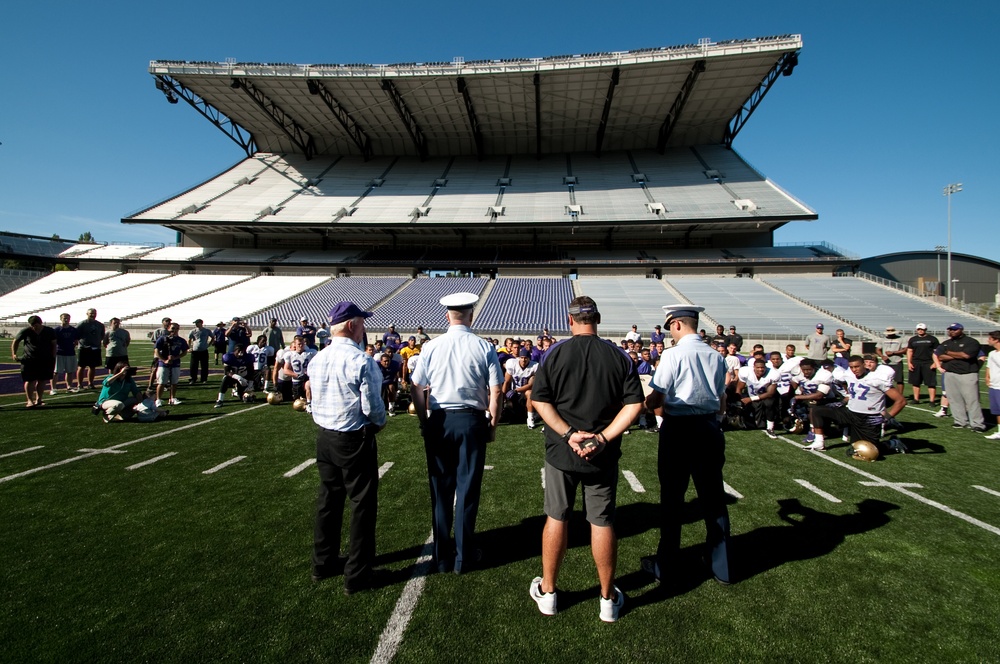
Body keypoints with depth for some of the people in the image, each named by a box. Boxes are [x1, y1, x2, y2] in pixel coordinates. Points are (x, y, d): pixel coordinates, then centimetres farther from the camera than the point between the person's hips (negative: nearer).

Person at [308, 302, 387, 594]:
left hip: (324, 436, 7)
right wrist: (380, 422, 1)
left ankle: (324, 562, 35)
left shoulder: (316, 360, 2)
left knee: (329, 499, 20)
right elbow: (371, 406, -19)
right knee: (362, 504, 6)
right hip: (355, 439, -7)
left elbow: (314, 397, 10)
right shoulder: (362, 361, -20)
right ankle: (357, 575, 15)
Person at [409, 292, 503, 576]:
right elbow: (495, 392, -7)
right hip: (471, 421, -1)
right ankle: (464, 557, 21)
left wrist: (424, 421, 10)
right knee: (467, 488, 9)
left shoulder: (431, 347, -3)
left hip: (438, 422, 2)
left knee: (440, 489, 12)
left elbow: (416, 389, 0)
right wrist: (492, 424, 4)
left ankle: (442, 556, 25)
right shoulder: (484, 348, -7)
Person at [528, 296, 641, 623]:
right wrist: (603, 438, -11)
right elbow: (635, 404, -7)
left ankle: (547, 592, 27)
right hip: (604, 455, 1)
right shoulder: (618, 356, -2)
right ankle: (608, 599, 26)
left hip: (561, 450, -1)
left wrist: (569, 434, -13)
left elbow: (540, 400, -11)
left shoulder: (556, 352, -5)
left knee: (556, 518, 12)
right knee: (603, 522, 11)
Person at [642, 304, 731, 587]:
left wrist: (641, 403, 6)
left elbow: (656, 399, -14)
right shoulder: (715, 357, 5)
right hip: (710, 428, 5)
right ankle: (721, 565, 26)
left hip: (678, 428, -5)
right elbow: (722, 401, 11)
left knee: (672, 495, 7)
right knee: (713, 496, 14)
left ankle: (666, 563, 21)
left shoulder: (673, 355, -12)